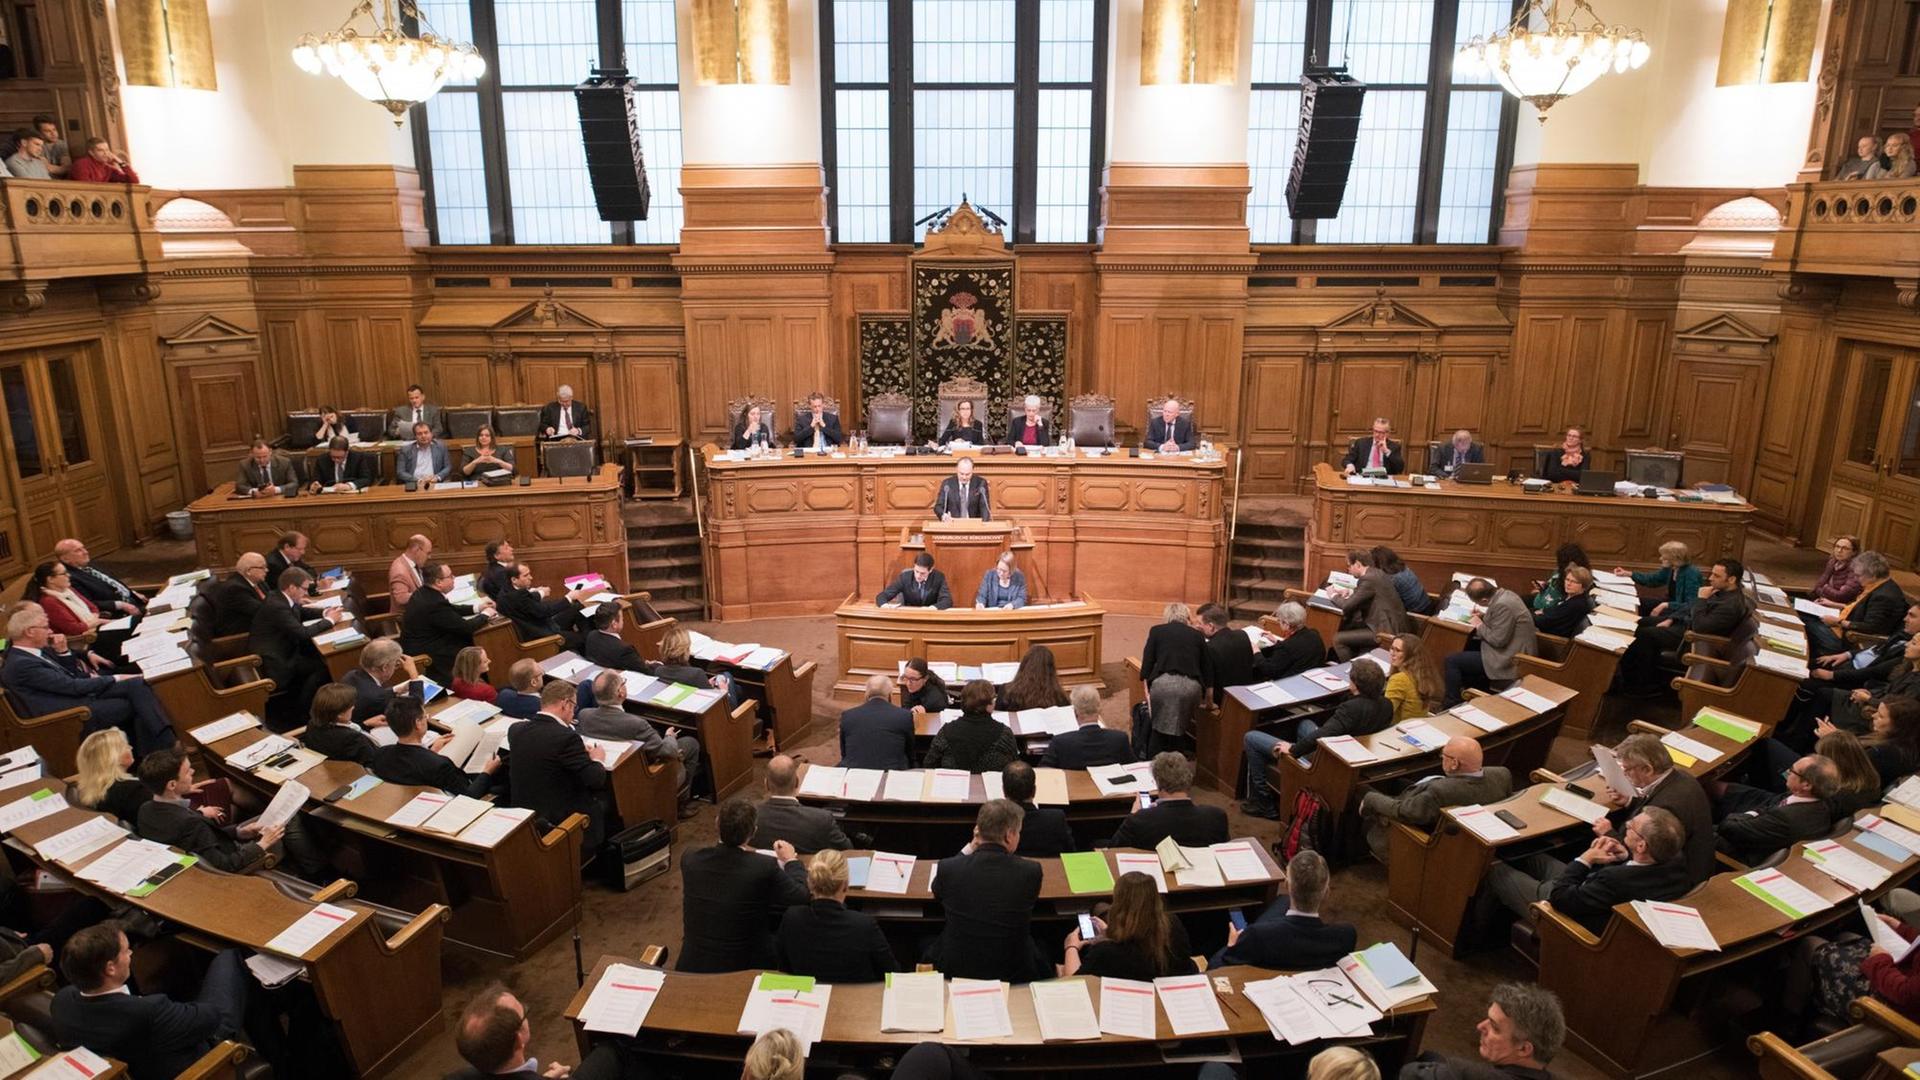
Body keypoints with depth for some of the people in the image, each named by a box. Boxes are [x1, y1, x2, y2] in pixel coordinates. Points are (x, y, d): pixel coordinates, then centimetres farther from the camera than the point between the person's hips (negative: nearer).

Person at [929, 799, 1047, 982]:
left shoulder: (947, 868, -18)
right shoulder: (1031, 871, -19)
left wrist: (970, 849, 5)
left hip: (956, 970, 0)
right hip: (1013, 974, 0)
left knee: (927, 945, 33)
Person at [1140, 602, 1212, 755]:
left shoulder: (1156, 631, 17)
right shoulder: (1197, 635, 22)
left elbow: (1147, 664, 9)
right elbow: (1207, 669, 19)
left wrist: (1148, 692, 11)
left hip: (1163, 683, -1)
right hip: (1191, 685, 1)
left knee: (1159, 727, 12)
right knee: (1180, 730, 15)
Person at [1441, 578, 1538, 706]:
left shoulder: (1503, 605, -26)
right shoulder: (1505, 594, 4)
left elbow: (1498, 640, -25)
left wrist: (1480, 626, -10)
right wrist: (1484, 617, 7)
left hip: (1510, 659, -10)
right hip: (1515, 649, 10)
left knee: (1452, 661, -8)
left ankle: (1451, 707, 3)